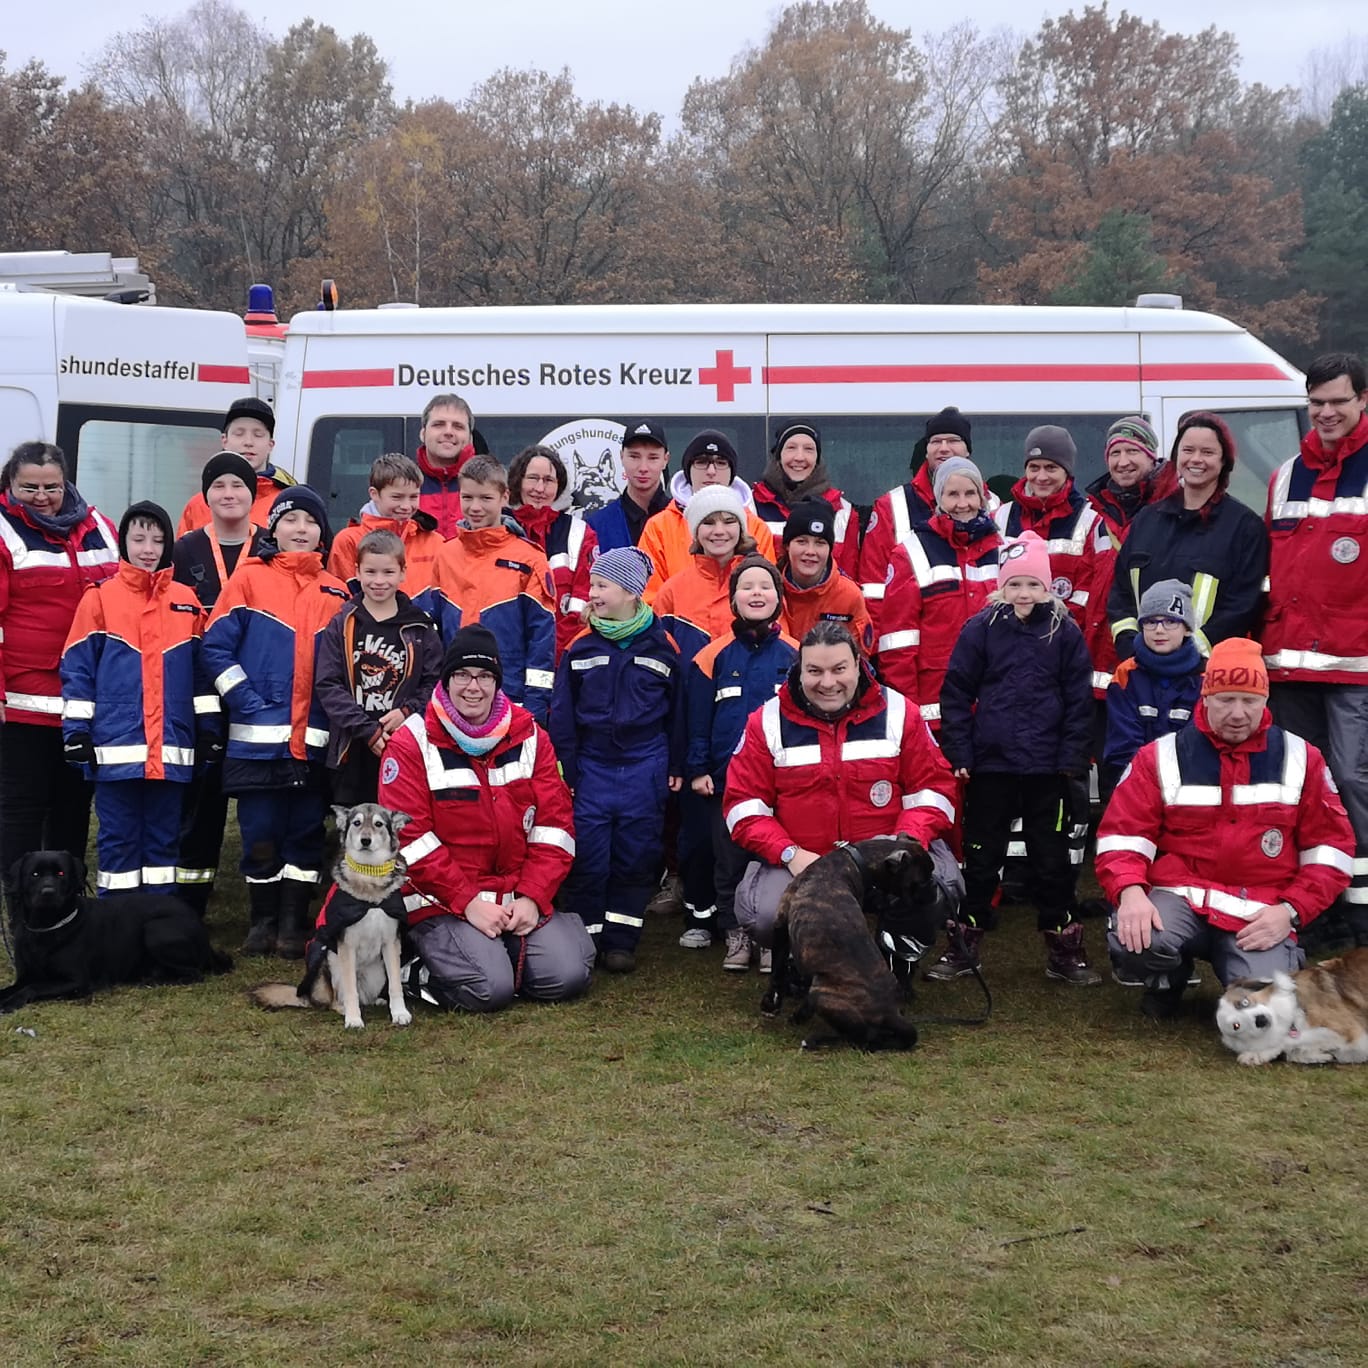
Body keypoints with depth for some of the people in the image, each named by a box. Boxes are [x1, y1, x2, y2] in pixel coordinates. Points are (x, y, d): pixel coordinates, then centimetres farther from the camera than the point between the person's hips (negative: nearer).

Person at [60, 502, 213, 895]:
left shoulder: (186, 601, 8)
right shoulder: (100, 598, -1)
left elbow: (200, 669, 13)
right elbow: (78, 669, -1)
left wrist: (209, 726, 9)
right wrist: (76, 730, -6)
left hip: (170, 748, 3)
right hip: (116, 746, -3)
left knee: (164, 837, 10)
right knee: (117, 839, 4)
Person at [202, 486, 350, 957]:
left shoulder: (337, 593, 10)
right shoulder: (248, 578, 2)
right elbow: (216, 647, -3)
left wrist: (336, 712, -2)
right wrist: (250, 704, -11)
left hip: (314, 740, 2)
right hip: (258, 737, -2)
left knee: (306, 832, 5)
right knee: (261, 833, 2)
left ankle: (293, 926, 13)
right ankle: (264, 923, 15)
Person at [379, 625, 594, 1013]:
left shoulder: (529, 736, 6)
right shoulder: (412, 744, -6)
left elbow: (554, 823, 4)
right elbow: (409, 837, -12)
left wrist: (532, 897, -8)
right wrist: (468, 902, -17)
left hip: (521, 899, 5)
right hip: (442, 904, -4)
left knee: (567, 975, -13)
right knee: (490, 988, -25)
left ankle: (498, 952, 15)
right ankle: (426, 969, 6)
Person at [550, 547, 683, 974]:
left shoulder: (661, 647, -1)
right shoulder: (581, 647, 1)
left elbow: (676, 711, 6)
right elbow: (562, 714, 3)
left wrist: (675, 767, 6)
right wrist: (565, 769, -2)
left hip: (645, 768, 0)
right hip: (591, 766, 0)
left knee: (636, 857, 5)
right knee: (587, 857, 0)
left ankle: (621, 940, 15)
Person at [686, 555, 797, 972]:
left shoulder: (795, 655, 2)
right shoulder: (715, 655, 1)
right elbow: (697, 718, 2)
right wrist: (697, 769, -4)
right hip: (726, 777, 0)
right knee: (729, 857, 7)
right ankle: (736, 934, 19)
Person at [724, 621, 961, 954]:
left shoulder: (897, 713, 3)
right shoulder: (768, 722, 2)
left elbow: (932, 788, 5)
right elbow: (744, 804, 1)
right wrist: (790, 853, -15)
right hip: (798, 859, 0)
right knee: (763, 916, -29)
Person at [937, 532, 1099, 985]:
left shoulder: (1065, 632, 0)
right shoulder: (980, 629, -2)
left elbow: (1079, 700, 2)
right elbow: (956, 693, 0)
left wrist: (1072, 758, -4)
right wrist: (959, 753, -5)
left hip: (1047, 768, 0)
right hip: (990, 764, 0)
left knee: (1052, 859, 9)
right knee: (981, 857, 9)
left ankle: (1063, 948, 18)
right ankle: (965, 944, 19)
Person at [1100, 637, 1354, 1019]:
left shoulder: (1301, 759, 6)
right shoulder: (1161, 756, 3)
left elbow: (1330, 845, 7)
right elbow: (1122, 835, -1)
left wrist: (1291, 911, -8)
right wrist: (1131, 891, -23)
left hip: (1261, 914, 0)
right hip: (1181, 898, 0)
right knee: (1133, 941, -34)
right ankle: (1168, 976, 7)